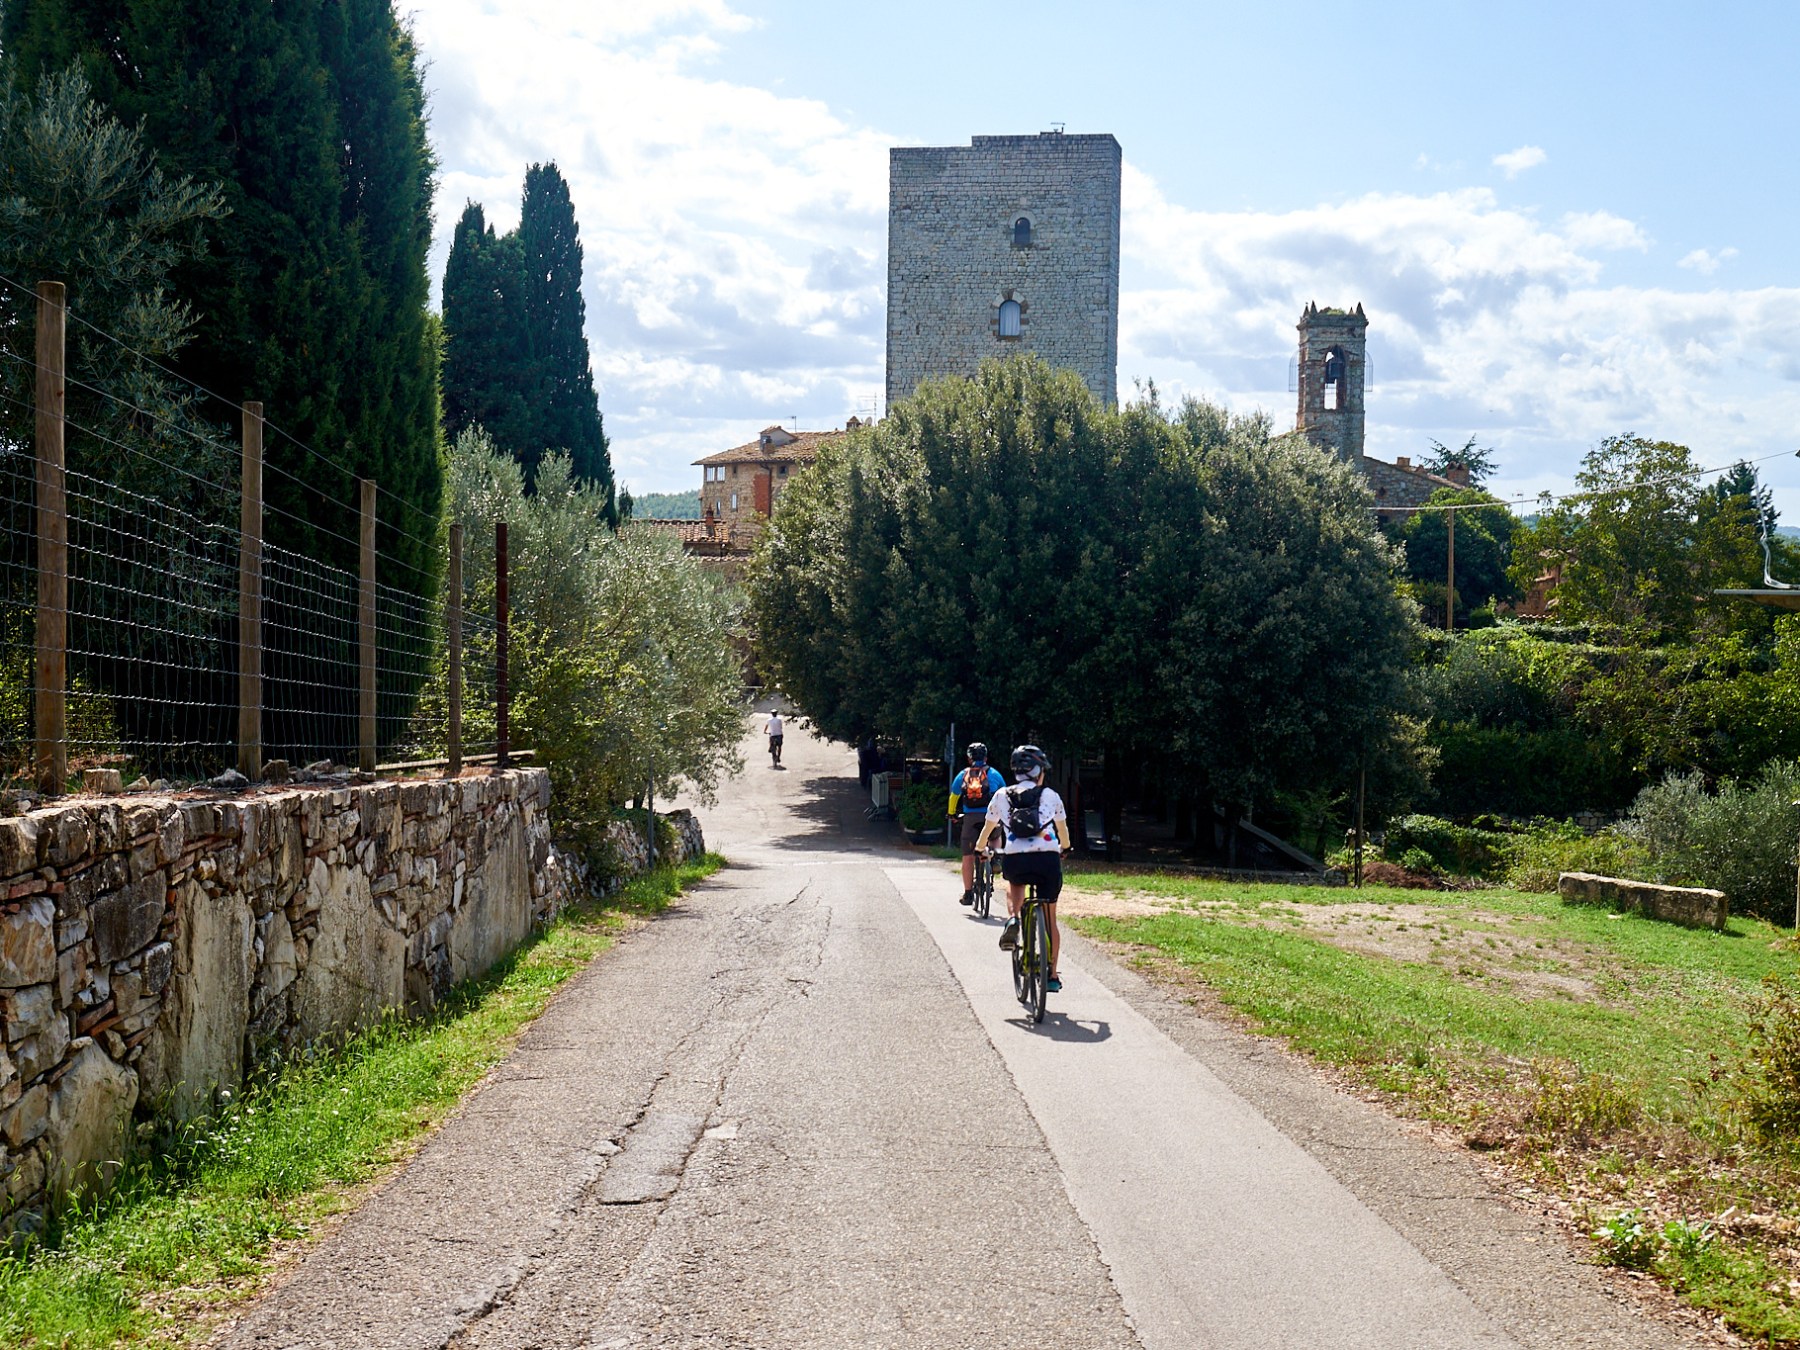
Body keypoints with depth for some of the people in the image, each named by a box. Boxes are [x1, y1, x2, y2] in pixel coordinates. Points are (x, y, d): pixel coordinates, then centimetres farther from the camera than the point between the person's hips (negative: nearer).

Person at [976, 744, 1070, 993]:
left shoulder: (1001, 796, 15)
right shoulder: (1050, 795, 15)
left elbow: (988, 828, 28)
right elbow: (1063, 831, 30)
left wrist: (980, 848, 49)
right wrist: (1064, 847, 52)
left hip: (1014, 860, 0)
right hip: (1048, 860, 0)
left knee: (1014, 883, 36)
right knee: (1049, 918, 16)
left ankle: (1012, 919, 5)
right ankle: (1053, 975, 16)